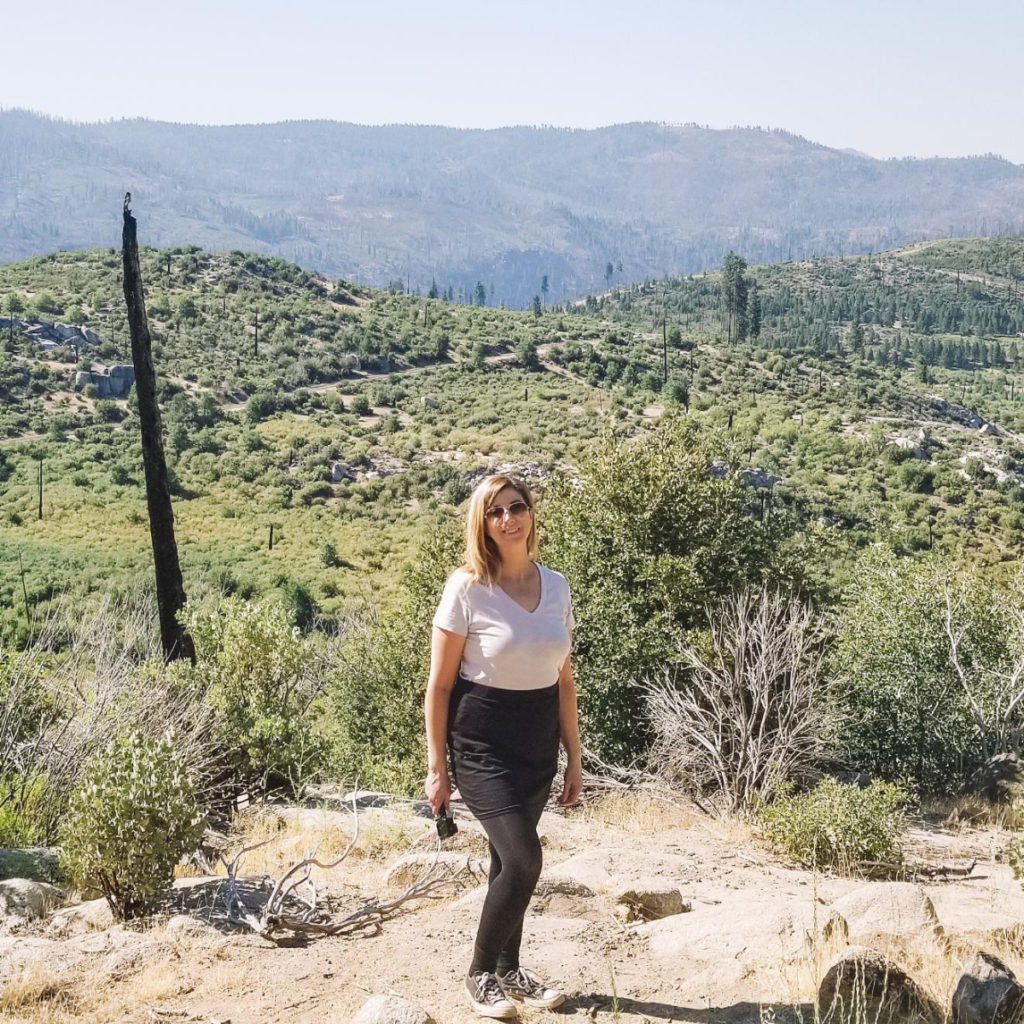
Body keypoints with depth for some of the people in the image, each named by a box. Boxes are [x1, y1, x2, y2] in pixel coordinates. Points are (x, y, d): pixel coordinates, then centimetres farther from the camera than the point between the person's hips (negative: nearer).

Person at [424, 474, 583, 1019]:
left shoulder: (556, 586, 4)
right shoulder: (467, 589, -11)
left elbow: (563, 679, 10)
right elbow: (440, 683, -7)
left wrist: (574, 758, 10)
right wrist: (436, 766, -8)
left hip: (538, 743, 5)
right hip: (482, 742, -5)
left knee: (510, 860, 13)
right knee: (523, 857, -15)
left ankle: (508, 969, 30)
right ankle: (480, 974, 5)